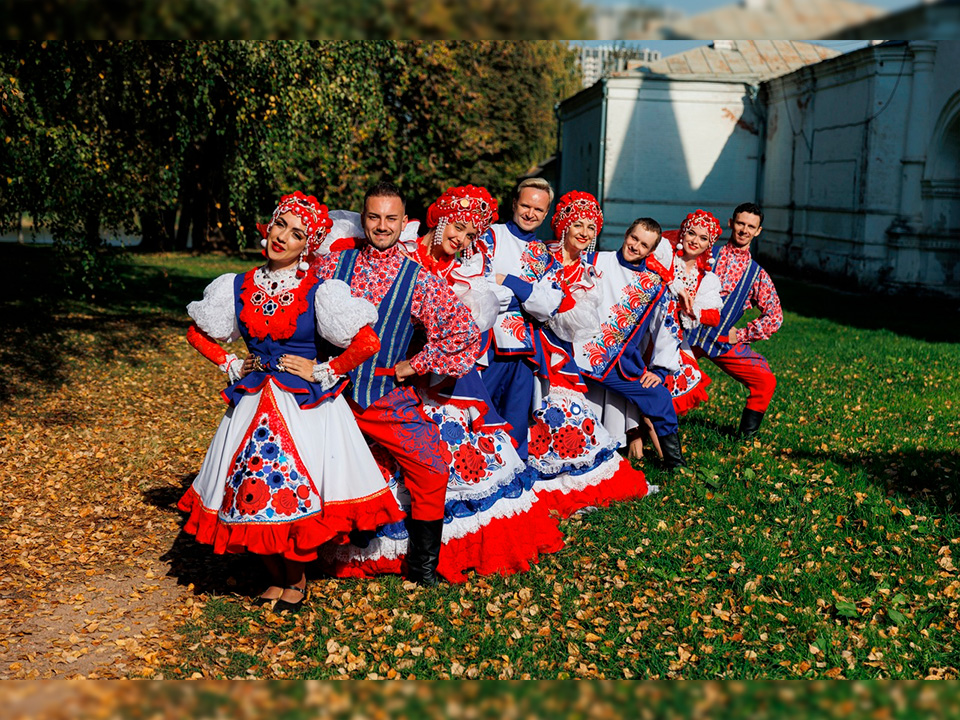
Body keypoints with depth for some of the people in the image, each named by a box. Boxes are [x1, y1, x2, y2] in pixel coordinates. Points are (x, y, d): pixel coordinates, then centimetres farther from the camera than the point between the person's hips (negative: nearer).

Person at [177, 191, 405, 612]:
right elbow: (197, 334, 17)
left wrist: (321, 372, -10)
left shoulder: (318, 293, -9)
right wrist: (231, 366, 8)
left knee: (297, 492, -4)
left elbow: (368, 343, -15)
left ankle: (297, 580, 21)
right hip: (253, 402, 4)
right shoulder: (238, 288, 3)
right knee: (253, 491, 4)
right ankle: (276, 578, 26)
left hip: (306, 405, -4)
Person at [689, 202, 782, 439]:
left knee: (765, 381, -8)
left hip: (724, 341, 2)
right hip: (689, 332, -2)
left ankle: (747, 437, 8)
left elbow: (774, 316, 10)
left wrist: (740, 335, 3)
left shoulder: (757, 275, 9)